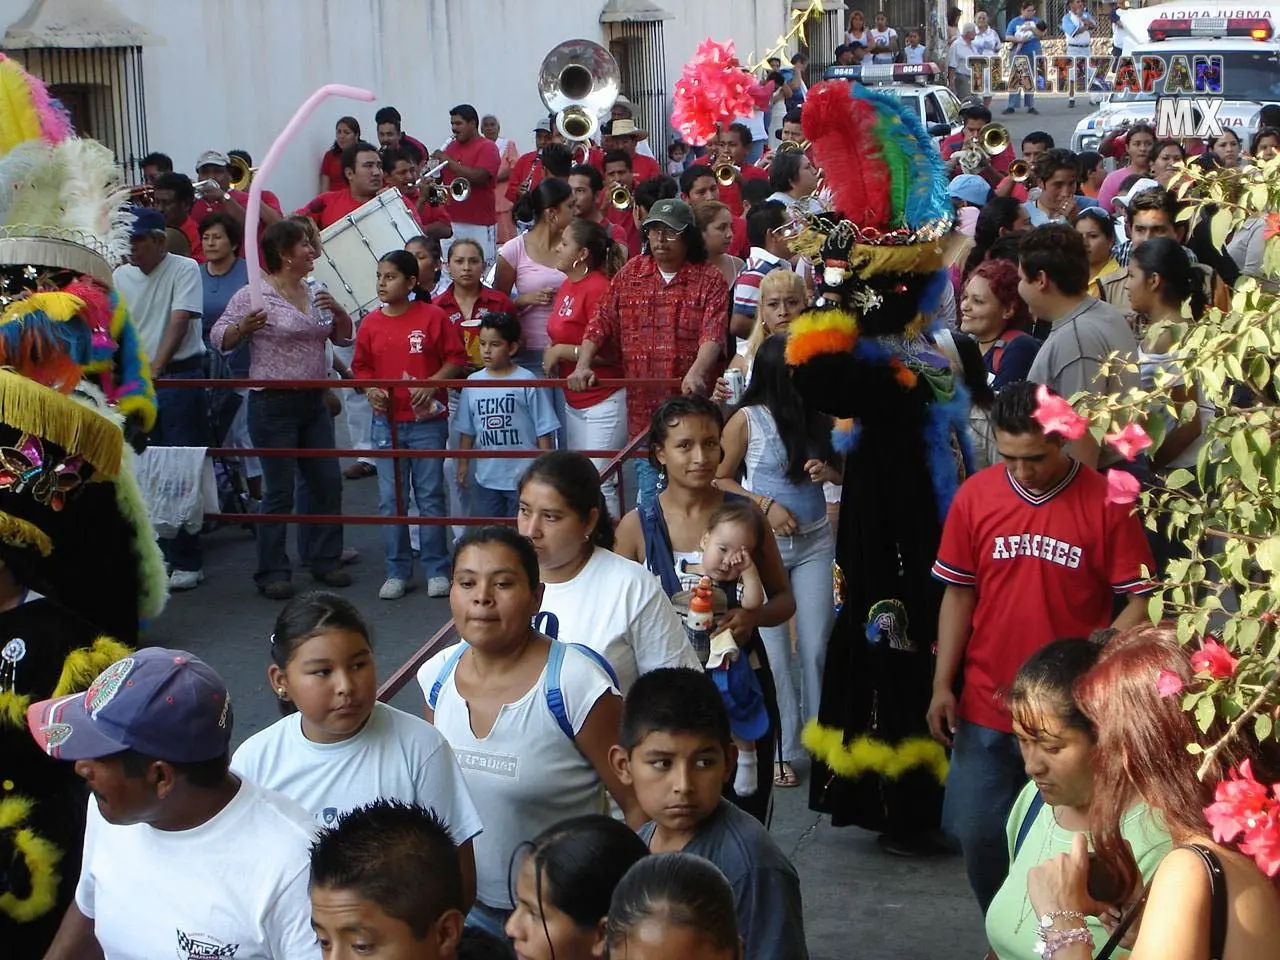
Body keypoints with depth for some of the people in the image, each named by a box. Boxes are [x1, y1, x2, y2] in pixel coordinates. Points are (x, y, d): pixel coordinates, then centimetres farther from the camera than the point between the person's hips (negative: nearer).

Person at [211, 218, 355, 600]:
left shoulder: (316, 293, 10)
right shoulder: (254, 295, -9)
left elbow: (343, 338, 14)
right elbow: (219, 339, -7)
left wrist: (338, 310, -4)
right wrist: (243, 327, -26)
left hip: (314, 401, 7)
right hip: (274, 404, -6)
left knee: (328, 482, 9)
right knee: (279, 490, -3)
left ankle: (326, 559, 22)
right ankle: (272, 572, 7)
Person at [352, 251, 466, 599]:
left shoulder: (434, 317, -6)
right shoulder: (370, 324, 3)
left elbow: (456, 358, -3)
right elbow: (361, 367, 11)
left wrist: (432, 385, -16)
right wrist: (370, 390, -7)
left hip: (427, 420, -3)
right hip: (386, 422, 3)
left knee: (430, 496, 4)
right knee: (390, 500, 7)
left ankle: (437, 570, 14)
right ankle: (397, 572, 16)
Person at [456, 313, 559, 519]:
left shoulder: (527, 382, -8)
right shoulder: (473, 383, 3)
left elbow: (544, 430, -5)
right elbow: (467, 430, 12)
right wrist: (463, 463, 12)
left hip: (524, 478, -4)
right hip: (486, 477, 4)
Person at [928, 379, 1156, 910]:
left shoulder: (1106, 502, -10)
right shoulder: (975, 495, -2)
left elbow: (1140, 600, -6)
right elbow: (958, 593, 5)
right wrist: (942, 684, 1)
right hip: (985, 708, 3)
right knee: (978, 834, 9)